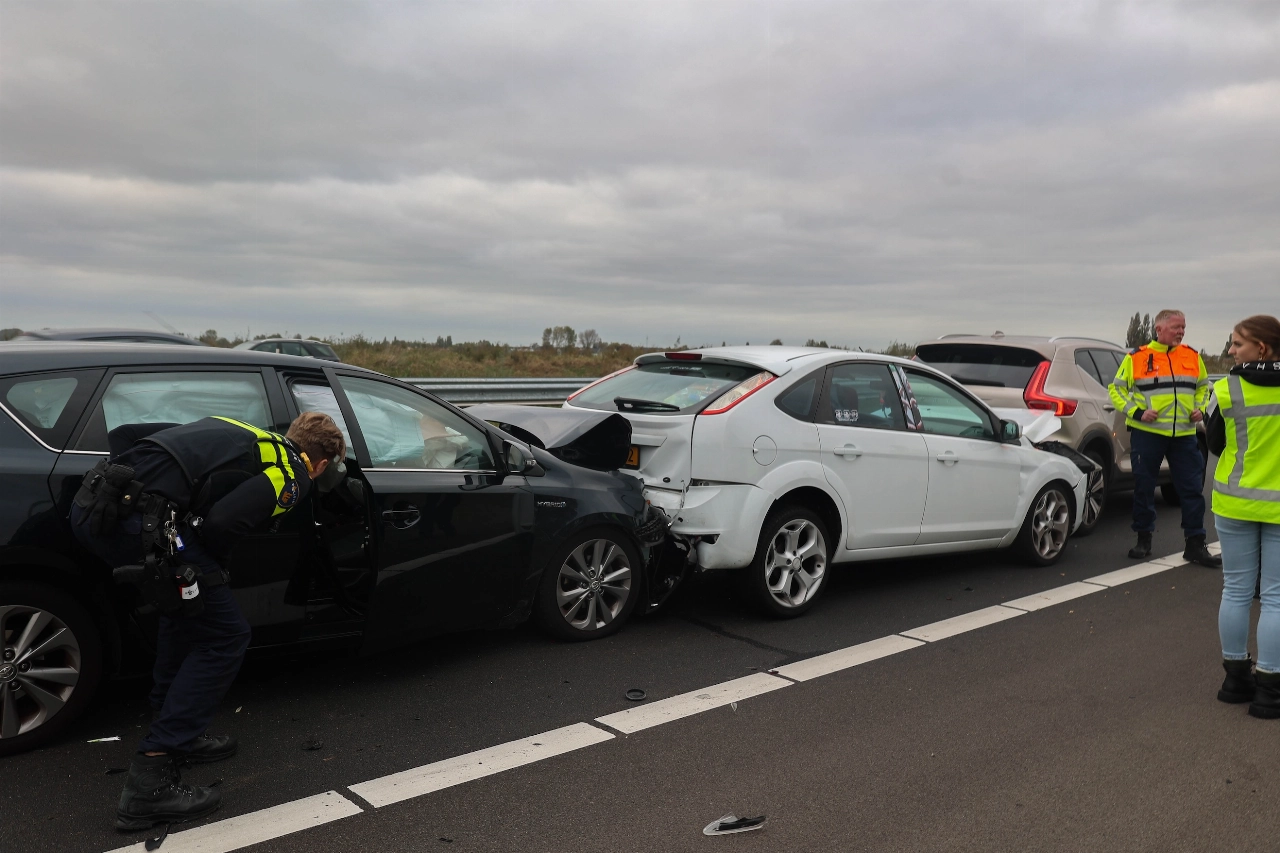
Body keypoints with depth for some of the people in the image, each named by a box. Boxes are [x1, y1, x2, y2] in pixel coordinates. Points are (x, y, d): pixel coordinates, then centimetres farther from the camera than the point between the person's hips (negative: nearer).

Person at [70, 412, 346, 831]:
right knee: (225, 637, 4)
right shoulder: (294, 476, 6)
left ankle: (177, 732, 35)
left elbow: (123, 434, 23)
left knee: (184, 611, 27)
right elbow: (221, 522, -11)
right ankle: (150, 779, 3)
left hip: (91, 503, 9)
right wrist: (210, 566, 10)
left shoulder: (233, 431, 27)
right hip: (137, 517, -9)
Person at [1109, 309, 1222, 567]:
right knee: (1144, 487, 4)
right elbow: (1116, 389, 1)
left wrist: (1200, 409, 5)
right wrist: (1137, 412, -11)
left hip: (1184, 434, 3)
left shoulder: (1193, 357, 9)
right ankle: (1143, 540, 18)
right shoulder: (1138, 357, -2)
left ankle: (1195, 544, 11)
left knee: (1192, 488, 3)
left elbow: (1203, 387, 23)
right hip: (1146, 433, -3)